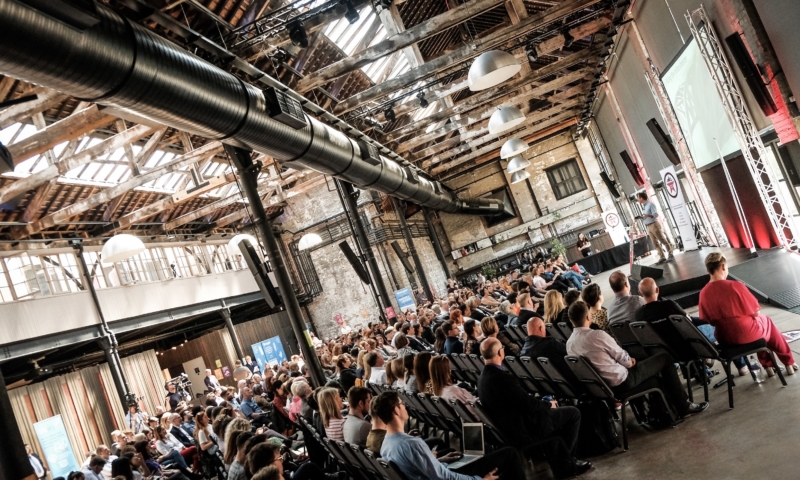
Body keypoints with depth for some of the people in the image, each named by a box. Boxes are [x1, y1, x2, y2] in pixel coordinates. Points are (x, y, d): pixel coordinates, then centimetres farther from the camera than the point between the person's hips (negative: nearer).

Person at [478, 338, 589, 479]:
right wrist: (549, 404, -3)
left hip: (507, 428, 9)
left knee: (554, 411, 28)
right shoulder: (502, 377, -29)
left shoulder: (483, 377, 1)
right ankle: (564, 460, 19)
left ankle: (560, 464, 29)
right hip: (523, 430, -9)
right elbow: (529, 405, -22)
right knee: (573, 413, 3)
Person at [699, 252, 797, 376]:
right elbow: (756, 313, -10)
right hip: (747, 334, -4)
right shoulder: (735, 286, -22)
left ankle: (768, 365, 42)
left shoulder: (704, 293, -10)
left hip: (724, 339, 4)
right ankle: (788, 363, 45)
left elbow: (709, 320, 1)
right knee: (765, 320, 31)